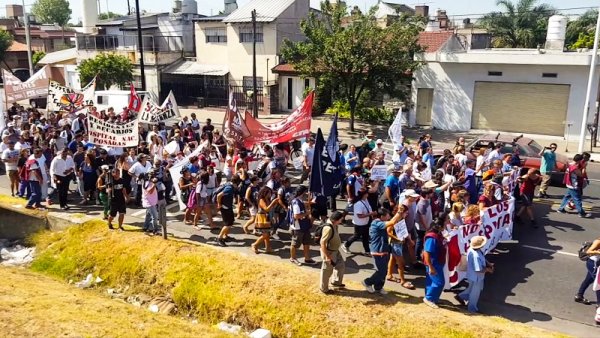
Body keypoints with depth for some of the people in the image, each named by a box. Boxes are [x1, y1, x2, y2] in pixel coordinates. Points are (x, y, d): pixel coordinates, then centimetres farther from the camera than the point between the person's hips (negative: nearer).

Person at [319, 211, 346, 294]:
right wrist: (327, 256, -25)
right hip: (329, 252, -9)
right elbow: (322, 243, -30)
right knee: (327, 271, 9)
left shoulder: (335, 225, -3)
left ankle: (336, 282, 43)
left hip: (335, 251, 9)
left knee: (341, 265, 21)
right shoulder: (328, 228, -33)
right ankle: (324, 289, 29)